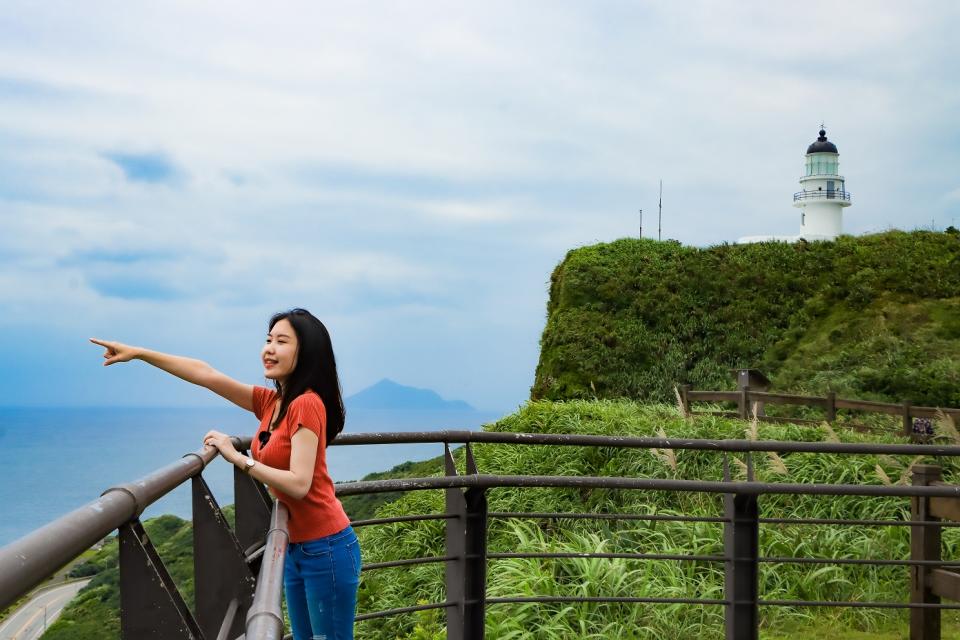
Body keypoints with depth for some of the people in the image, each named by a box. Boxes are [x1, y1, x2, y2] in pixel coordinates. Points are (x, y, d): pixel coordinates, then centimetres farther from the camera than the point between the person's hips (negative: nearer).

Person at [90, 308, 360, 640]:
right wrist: (137, 353, 6)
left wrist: (236, 457, -16)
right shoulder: (270, 402, 7)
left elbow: (299, 484, -24)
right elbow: (206, 374, 7)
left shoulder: (307, 404, -17)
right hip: (296, 548, 9)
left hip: (326, 548, -9)